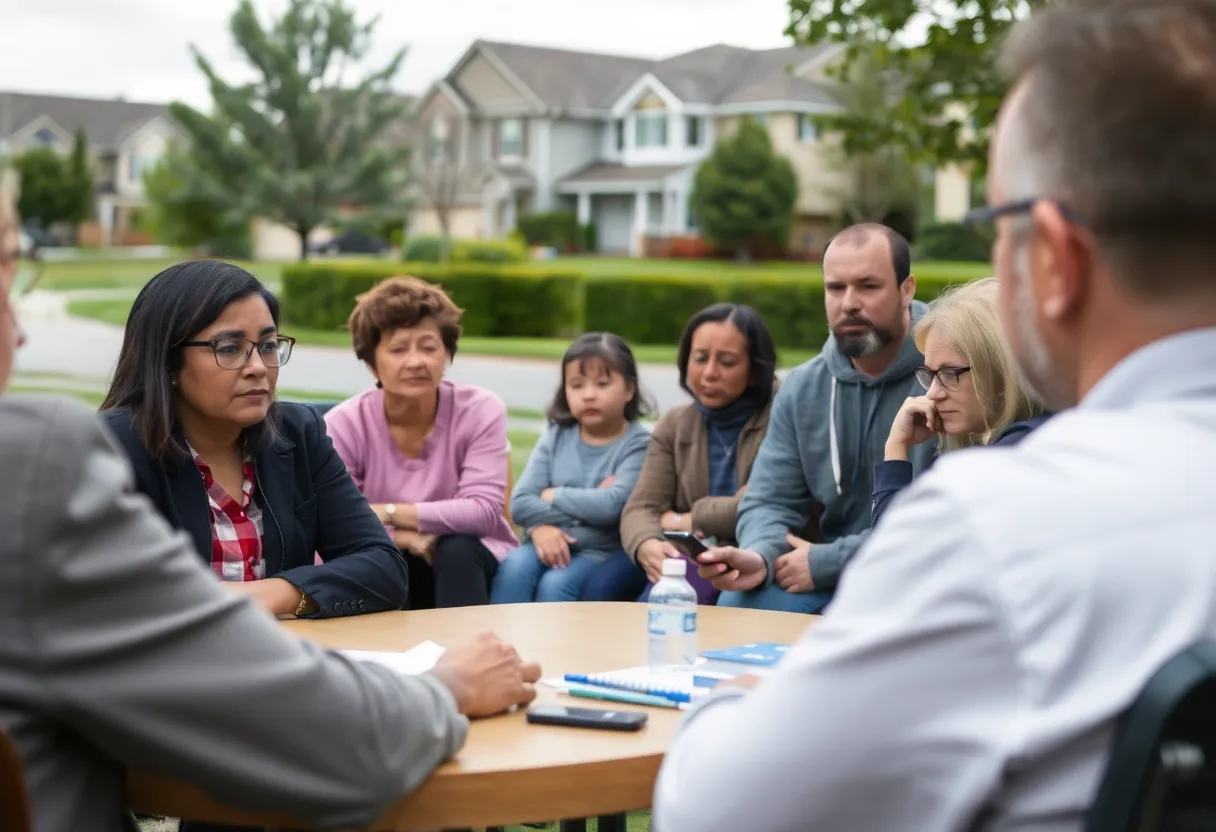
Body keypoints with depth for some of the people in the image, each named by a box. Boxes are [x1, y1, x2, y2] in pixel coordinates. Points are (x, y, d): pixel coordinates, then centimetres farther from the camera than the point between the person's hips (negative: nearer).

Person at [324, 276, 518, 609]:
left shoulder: (481, 411, -14)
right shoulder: (343, 425, -13)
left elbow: (482, 512, -25)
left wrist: (385, 514, -27)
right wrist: (403, 537, -34)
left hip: (471, 565, 1)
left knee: (456, 549, -33)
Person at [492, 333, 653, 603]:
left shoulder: (638, 444, -5)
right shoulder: (555, 435, 8)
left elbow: (614, 504, -21)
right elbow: (520, 502, 1)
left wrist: (554, 496, -8)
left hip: (602, 552, -4)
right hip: (553, 544, 4)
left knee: (556, 584, -31)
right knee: (513, 567, -27)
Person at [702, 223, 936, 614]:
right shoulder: (803, 389, 7)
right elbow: (770, 501, 6)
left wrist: (825, 562, -17)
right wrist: (759, 556, -19)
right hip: (831, 581, 5)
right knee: (737, 603, -21)